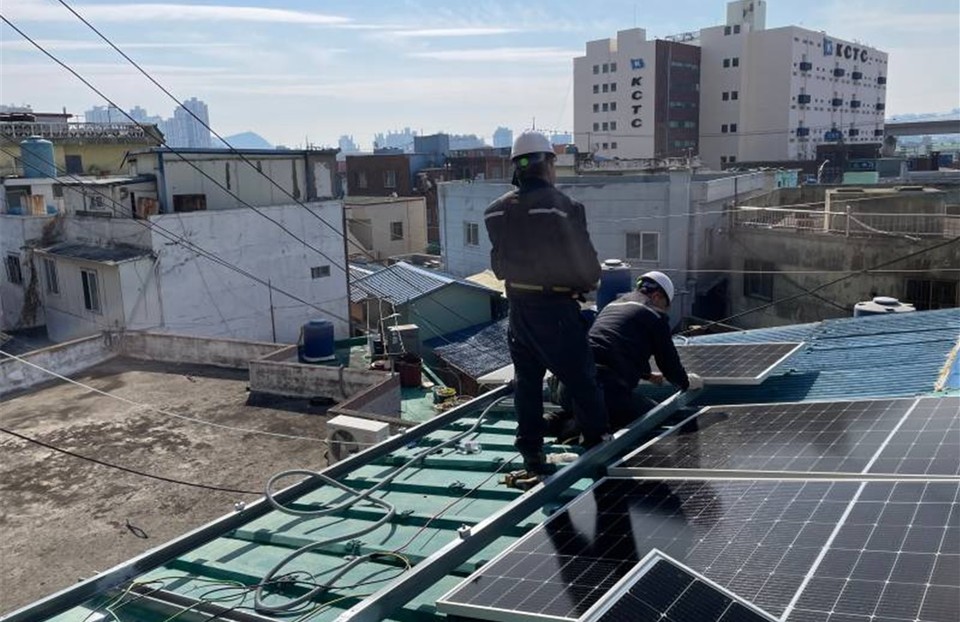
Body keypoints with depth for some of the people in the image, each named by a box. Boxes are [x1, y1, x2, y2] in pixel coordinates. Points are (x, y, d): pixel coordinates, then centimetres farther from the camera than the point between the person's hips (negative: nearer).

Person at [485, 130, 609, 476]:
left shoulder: (496, 211, 1)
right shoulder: (562, 206, -17)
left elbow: (499, 264, 8)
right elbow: (586, 263, -13)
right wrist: (587, 283, 7)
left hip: (518, 307, 6)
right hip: (556, 308, -6)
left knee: (526, 381, 16)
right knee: (581, 379, 9)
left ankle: (531, 451, 23)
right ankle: (596, 443, 20)